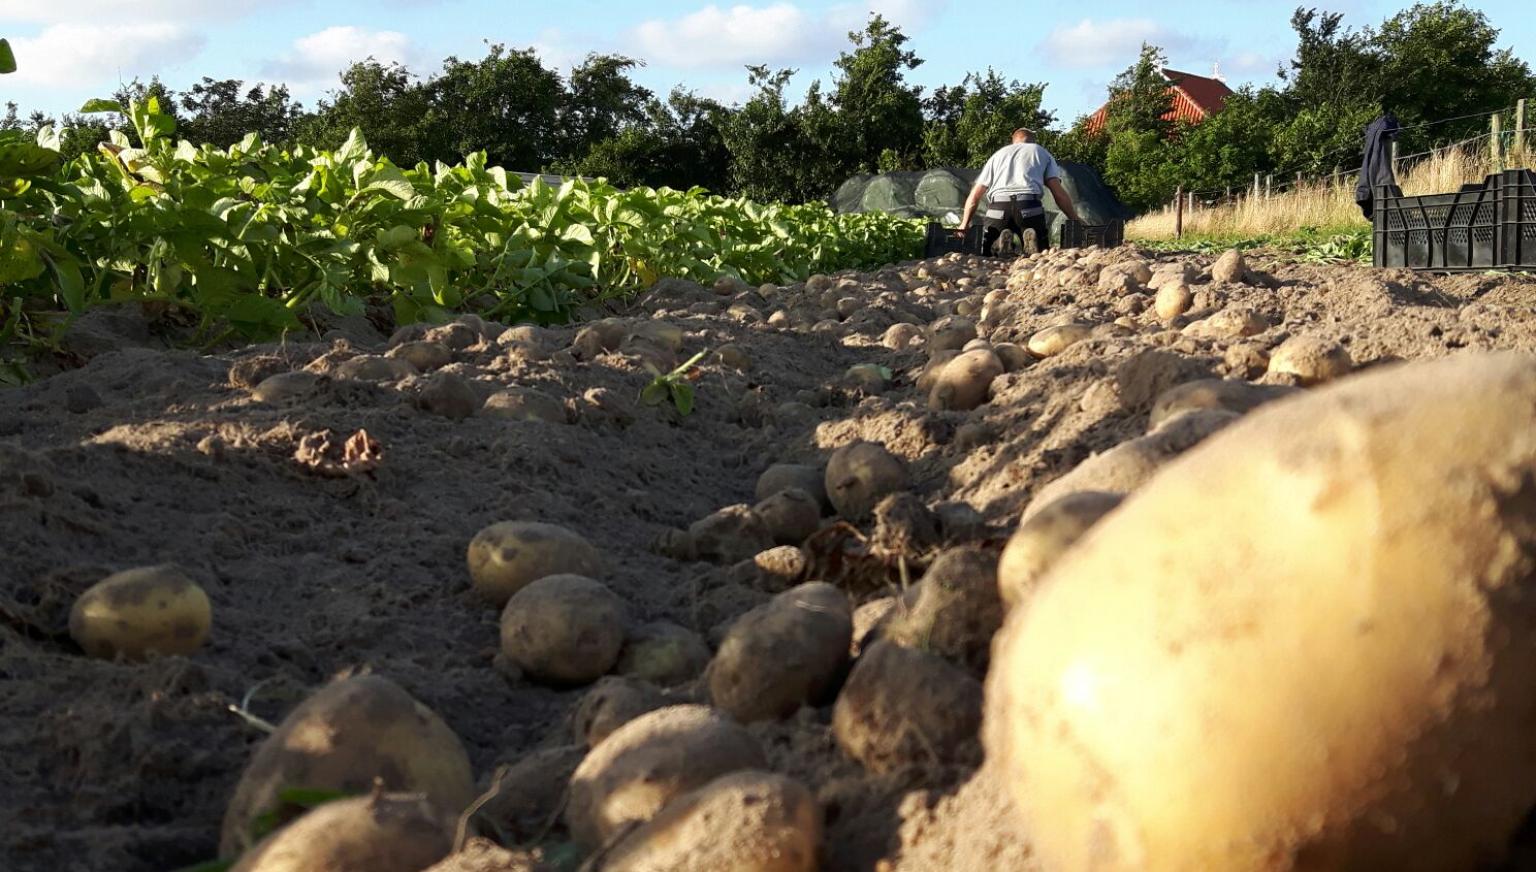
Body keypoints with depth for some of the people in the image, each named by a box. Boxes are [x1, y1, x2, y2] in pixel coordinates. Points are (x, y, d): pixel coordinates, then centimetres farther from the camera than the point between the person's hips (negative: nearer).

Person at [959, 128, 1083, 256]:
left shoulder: (998, 154, 28)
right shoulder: (1042, 152, 23)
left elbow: (975, 196, 24)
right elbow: (1059, 193, 10)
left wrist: (964, 225, 31)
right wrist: (1076, 220, 15)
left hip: (997, 209, 1)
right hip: (1029, 207, -1)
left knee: (987, 254, 12)